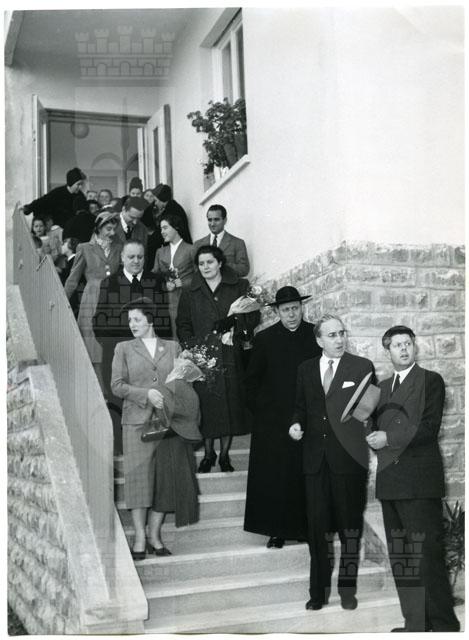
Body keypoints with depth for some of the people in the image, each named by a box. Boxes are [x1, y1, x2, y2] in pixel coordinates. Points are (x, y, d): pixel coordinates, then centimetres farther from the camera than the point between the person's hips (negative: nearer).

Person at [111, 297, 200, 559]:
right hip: (138, 420, -1)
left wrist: (172, 401, -7)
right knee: (139, 476, -7)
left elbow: (184, 383, 13)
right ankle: (140, 538, 0)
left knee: (167, 477, 0)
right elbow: (117, 385, 2)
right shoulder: (124, 349, 10)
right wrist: (146, 394, -11)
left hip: (170, 420, 2)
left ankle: (155, 535, 10)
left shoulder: (173, 347, 13)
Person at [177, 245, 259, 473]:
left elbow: (253, 317, 6)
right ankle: (208, 454, 15)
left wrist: (234, 328, -10)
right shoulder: (190, 293, 11)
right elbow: (183, 325, 9)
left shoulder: (239, 287, 7)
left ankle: (224, 455, 13)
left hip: (231, 356, 0)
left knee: (231, 404, 1)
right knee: (206, 404, 0)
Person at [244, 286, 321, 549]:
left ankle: (304, 527, 18)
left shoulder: (316, 335, 3)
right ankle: (276, 530, 12)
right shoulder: (264, 339, 1)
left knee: (306, 476, 5)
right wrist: (259, 409, 1)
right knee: (273, 478, 2)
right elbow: (252, 379, 7)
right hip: (273, 421, 0)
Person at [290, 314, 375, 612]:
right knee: (319, 525, 7)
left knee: (350, 523, 8)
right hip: (316, 459, 3)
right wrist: (297, 424, -1)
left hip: (350, 457, -2)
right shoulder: (306, 369, 10)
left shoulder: (362, 367, -1)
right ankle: (319, 590, 20)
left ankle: (347, 588, 23)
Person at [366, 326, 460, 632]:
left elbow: (429, 428, -9)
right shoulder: (383, 386, 19)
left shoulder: (431, 380, 0)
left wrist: (388, 438, -13)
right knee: (400, 558, 9)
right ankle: (415, 622, 18)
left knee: (428, 555, -5)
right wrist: (372, 437, -2)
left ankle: (443, 623, 5)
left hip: (420, 480, -6)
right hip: (390, 481, 6)